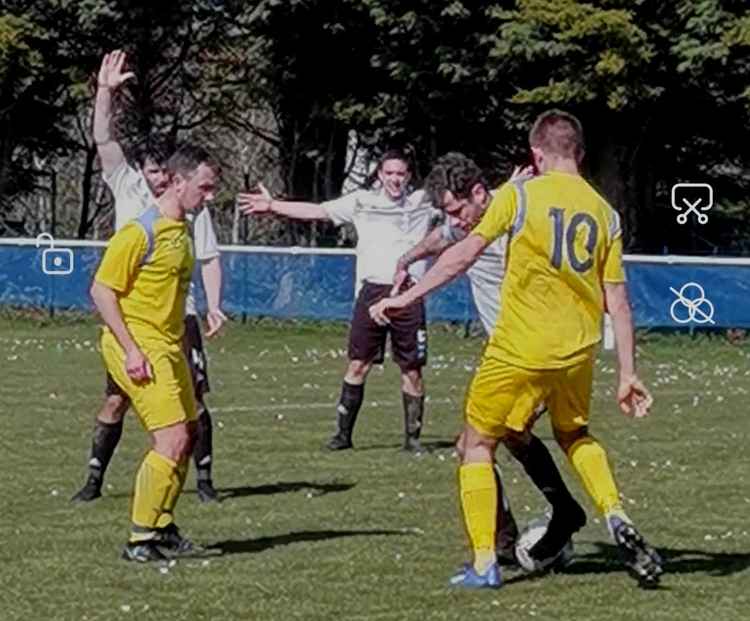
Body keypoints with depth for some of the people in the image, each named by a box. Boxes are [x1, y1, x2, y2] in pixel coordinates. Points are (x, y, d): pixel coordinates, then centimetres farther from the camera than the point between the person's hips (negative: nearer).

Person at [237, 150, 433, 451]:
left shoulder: (422, 203, 8)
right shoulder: (362, 201, 8)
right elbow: (315, 211, 7)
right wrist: (272, 206, 3)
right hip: (372, 291, 0)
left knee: (412, 370, 1)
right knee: (358, 365, 1)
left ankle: (413, 436, 10)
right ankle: (343, 432, 8)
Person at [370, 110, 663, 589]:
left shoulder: (520, 194, -4)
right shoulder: (605, 213, 7)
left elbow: (466, 252, -8)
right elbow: (617, 299, 6)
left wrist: (407, 297, -2)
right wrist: (628, 375, 10)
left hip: (520, 348, -5)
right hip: (579, 351, 5)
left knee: (477, 446, 9)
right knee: (574, 434, 30)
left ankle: (484, 564, 1)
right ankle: (617, 517, 9)